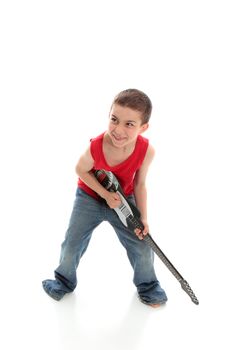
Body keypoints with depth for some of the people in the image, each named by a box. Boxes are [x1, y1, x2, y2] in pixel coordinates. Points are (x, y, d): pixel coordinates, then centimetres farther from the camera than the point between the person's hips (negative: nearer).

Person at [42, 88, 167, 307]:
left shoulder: (146, 151, -28)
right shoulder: (96, 147, -34)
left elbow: (139, 184, -11)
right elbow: (81, 170, -13)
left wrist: (143, 218, -13)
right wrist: (105, 194, -22)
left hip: (123, 200, 1)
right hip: (90, 198, -1)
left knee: (143, 248, 3)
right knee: (71, 246, 6)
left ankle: (147, 286, 33)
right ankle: (65, 281, 38)